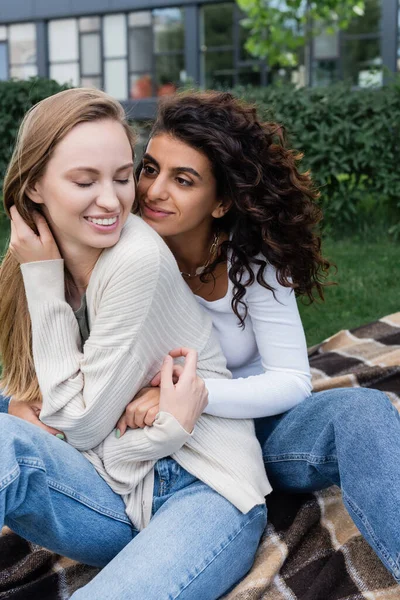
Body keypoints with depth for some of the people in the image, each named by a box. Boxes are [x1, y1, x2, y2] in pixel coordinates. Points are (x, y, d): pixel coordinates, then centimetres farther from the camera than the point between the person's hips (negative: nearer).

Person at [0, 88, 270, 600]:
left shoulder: (138, 260, -18)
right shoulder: (48, 261, 1)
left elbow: (83, 422, -13)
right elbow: (60, 418, -1)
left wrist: (43, 278, -11)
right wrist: (166, 428, -20)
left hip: (205, 492, -6)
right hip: (114, 496, 6)